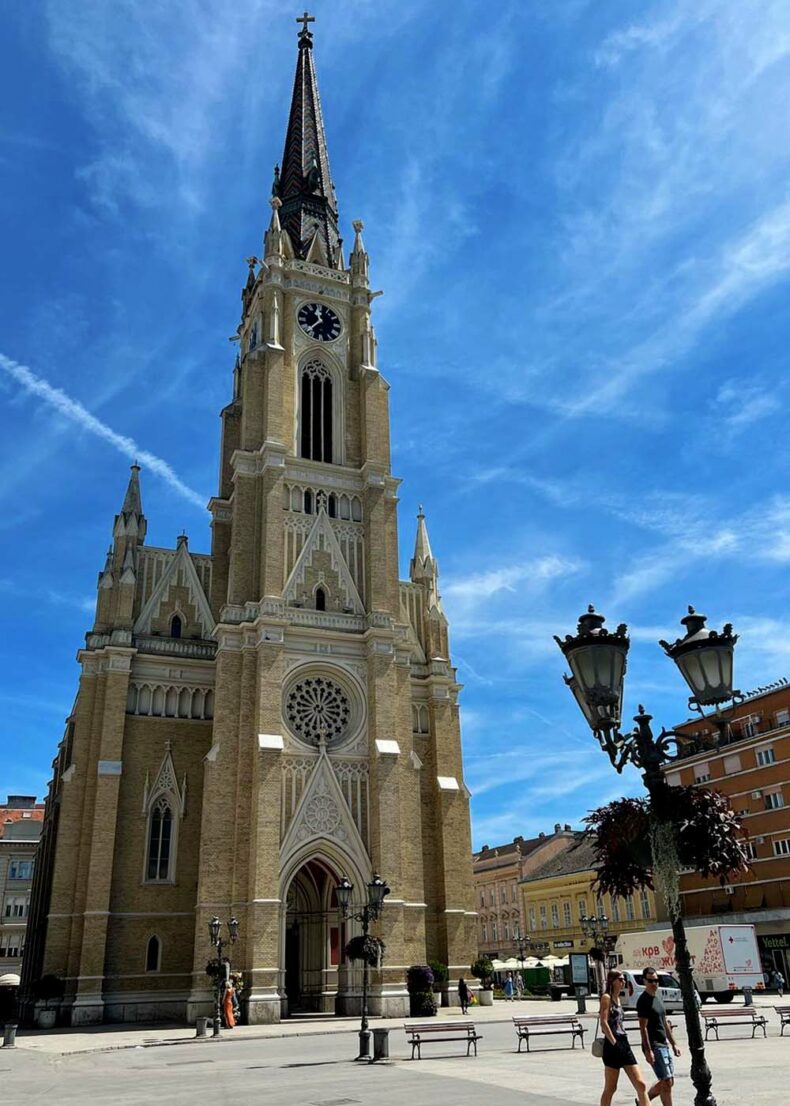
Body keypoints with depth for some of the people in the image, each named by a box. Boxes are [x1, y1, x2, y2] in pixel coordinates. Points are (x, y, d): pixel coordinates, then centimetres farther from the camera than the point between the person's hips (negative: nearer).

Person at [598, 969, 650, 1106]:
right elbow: (603, 1023, -17)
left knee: (641, 1085, 1)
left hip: (624, 1044, 8)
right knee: (610, 1089, 2)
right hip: (612, 1046, -8)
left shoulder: (617, 998, 16)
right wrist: (614, 1043, -19)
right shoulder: (606, 997, -10)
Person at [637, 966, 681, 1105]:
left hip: (664, 1045, 9)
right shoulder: (643, 1000, -13)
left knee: (668, 1082, 13)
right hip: (654, 1046, -9)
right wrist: (648, 1050, -21)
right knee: (667, 1081, -9)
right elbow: (643, 1027, -17)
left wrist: (673, 1044, 18)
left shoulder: (659, 998, 14)